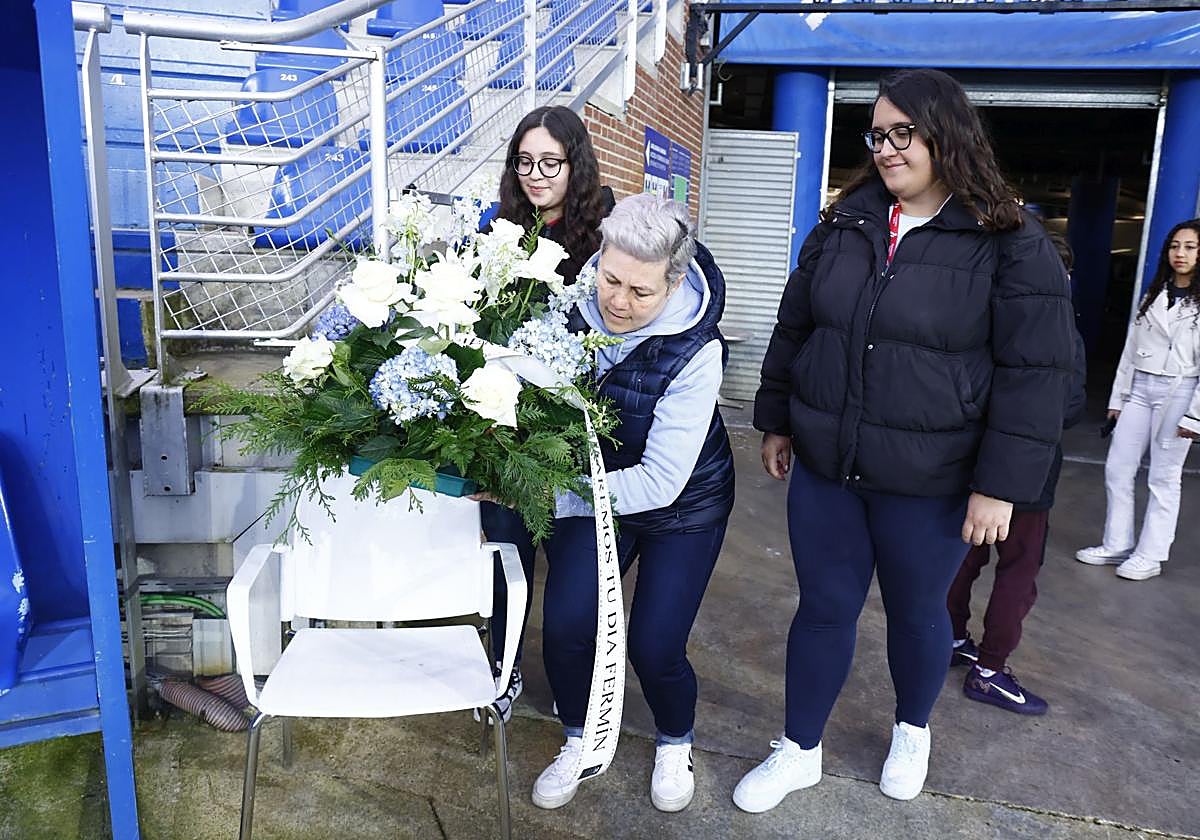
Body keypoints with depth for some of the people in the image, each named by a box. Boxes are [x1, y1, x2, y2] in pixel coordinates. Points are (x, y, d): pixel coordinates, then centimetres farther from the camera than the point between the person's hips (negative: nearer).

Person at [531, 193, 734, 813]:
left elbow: (660, 482, -30)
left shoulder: (696, 350, -29)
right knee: (563, 627, -10)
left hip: (681, 505, -3)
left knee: (653, 647, -6)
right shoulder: (570, 303, -20)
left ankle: (675, 745, 30)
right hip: (594, 488, 3)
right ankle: (579, 741, 22)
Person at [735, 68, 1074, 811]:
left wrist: (1001, 484, -13)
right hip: (823, 468, 3)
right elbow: (792, 330, 12)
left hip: (928, 483, -3)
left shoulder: (1011, 244, -8)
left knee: (917, 612, 17)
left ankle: (913, 731, 45)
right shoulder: (843, 225, 5)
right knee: (825, 608, 12)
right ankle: (799, 751, 31)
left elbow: (1034, 372, -10)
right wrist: (776, 420, 13)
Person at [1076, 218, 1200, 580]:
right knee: (1117, 470, 6)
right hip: (1139, 388, 6)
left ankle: (1150, 556, 13)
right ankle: (1117, 545, 18)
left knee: (1164, 478, 3)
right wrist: (1117, 396, 10)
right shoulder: (1153, 295, 13)